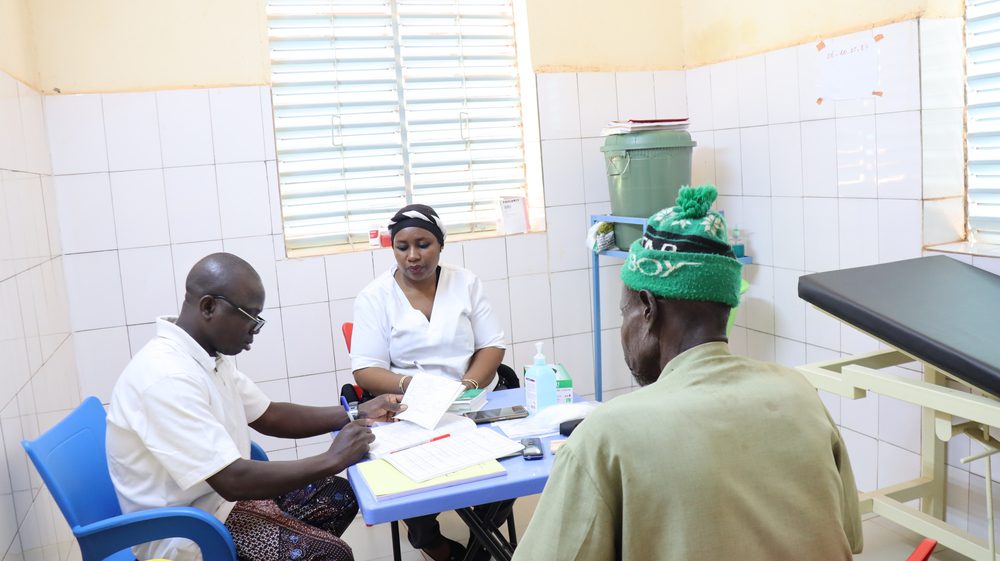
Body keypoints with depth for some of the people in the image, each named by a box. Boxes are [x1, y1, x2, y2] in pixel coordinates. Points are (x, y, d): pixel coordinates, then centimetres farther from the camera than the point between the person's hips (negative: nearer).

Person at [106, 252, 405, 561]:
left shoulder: (211, 356, 2)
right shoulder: (166, 376, -29)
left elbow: (268, 416, 12)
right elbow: (232, 480, -31)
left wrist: (357, 414, 3)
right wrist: (332, 460, -21)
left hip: (221, 493, 10)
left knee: (339, 495, 9)